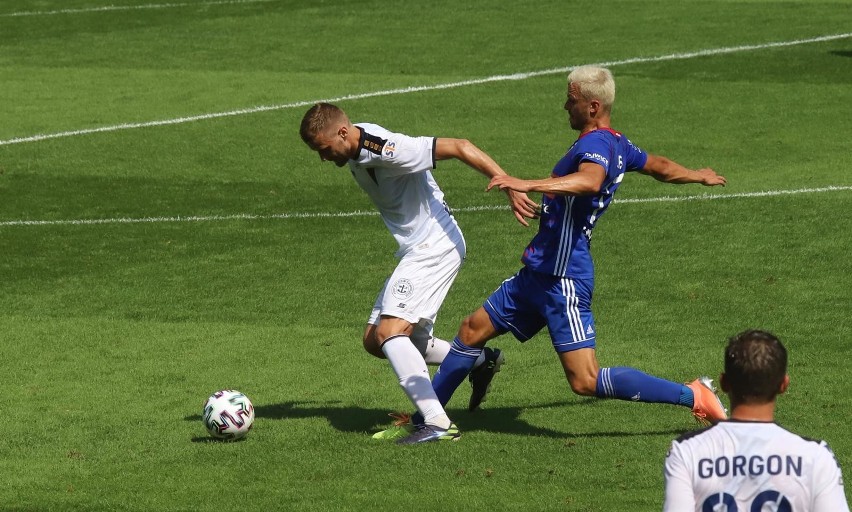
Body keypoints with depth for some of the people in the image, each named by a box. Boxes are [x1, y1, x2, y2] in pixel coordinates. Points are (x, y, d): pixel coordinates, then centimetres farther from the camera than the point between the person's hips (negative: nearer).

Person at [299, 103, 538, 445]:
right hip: (417, 251, 10)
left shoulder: (388, 150, -24)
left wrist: (511, 188, -27)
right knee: (374, 340, 11)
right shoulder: (358, 149, 5)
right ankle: (479, 362, 20)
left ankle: (438, 423, -27)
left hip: (435, 246, -10)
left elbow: (459, 147, -25)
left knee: (390, 332, -22)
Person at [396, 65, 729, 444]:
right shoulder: (618, 145, 12)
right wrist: (700, 177, 50)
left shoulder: (596, 145, -18)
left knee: (586, 381, -14)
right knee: (473, 330, 17)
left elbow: (590, 181, -41)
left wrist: (527, 185, -50)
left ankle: (693, 396, -9)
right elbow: (662, 168, 29)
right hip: (540, 271, 11)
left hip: (562, 277, -11)